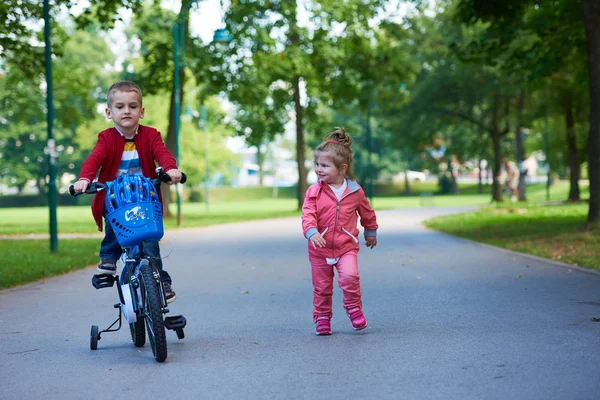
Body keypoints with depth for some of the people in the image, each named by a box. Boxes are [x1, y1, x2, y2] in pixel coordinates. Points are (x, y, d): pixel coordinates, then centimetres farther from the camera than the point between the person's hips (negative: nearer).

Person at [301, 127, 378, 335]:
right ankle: (322, 318, 24)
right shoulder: (314, 192, -6)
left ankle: (353, 307, 0)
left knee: (349, 276, -23)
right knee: (321, 287, 8)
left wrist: (371, 233, 24)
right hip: (320, 249, 1)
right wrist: (312, 232, -35)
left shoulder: (355, 191, -4)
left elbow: (367, 213, 13)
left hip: (346, 246, -1)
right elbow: (308, 215, -16)